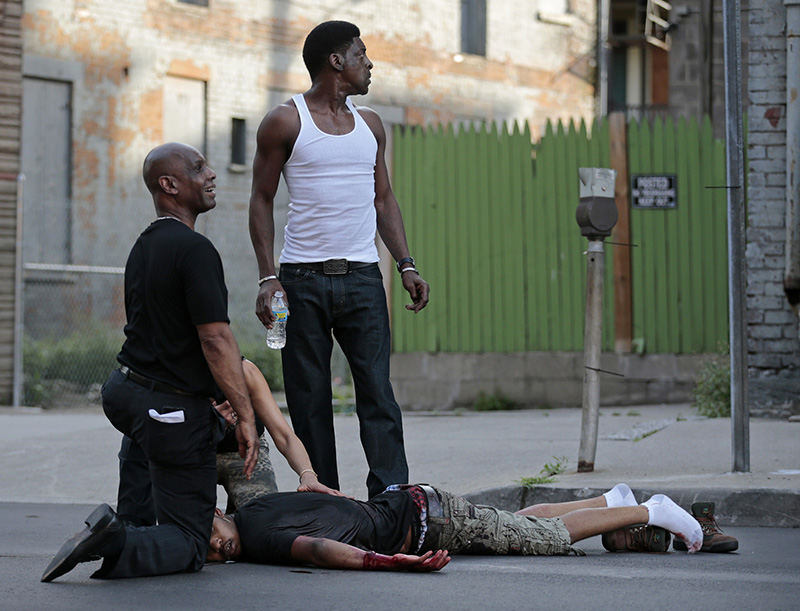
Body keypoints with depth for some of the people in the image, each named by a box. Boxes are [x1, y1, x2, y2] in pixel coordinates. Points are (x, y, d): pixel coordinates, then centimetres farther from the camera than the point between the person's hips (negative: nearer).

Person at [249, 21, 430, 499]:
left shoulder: (370, 125, 15)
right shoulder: (285, 122, 1)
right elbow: (262, 201, 2)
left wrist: (406, 264, 6)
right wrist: (268, 277, -7)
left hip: (362, 276, 3)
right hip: (303, 279, -3)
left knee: (377, 389, -7)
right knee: (309, 397, 0)